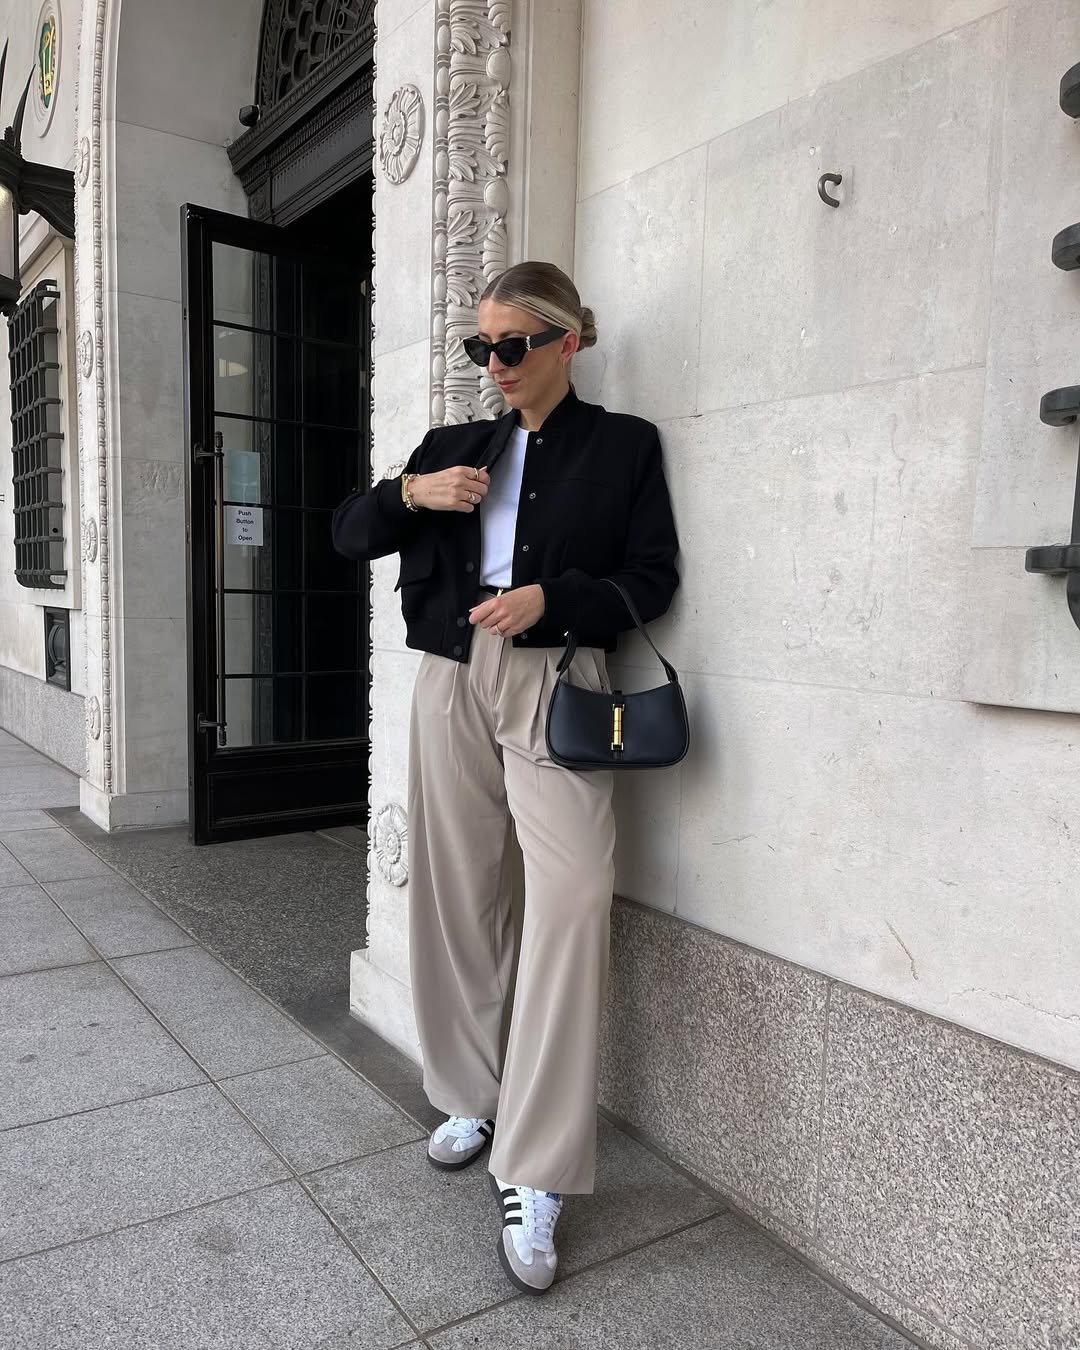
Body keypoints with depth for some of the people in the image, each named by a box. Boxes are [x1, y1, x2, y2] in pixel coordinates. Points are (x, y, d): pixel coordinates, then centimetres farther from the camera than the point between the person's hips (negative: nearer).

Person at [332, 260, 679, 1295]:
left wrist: (550, 598, -16)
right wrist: (407, 493, -5)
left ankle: (535, 1179, -6)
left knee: (570, 903, -16)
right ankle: (471, 1098, 29)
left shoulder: (622, 445, 7)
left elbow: (651, 579, 0)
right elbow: (348, 534, 15)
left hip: (556, 683, -4)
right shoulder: (455, 447, 17)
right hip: (452, 679, 4)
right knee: (455, 895, 8)